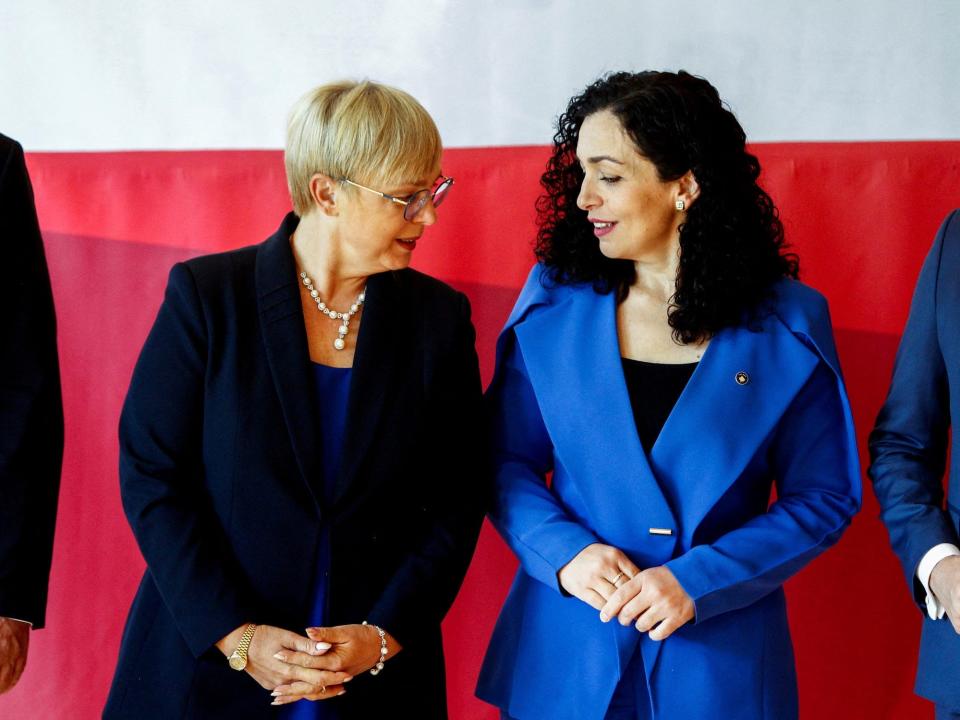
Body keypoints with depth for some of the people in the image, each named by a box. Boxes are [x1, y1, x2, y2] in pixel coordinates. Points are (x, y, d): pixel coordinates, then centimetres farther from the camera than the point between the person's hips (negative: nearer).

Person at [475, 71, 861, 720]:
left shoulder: (787, 324, -6)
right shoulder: (554, 301, -2)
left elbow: (823, 497, -3)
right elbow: (508, 462, 3)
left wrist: (698, 582, -14)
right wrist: (564, 552, -15)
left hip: (718, 659, -1)